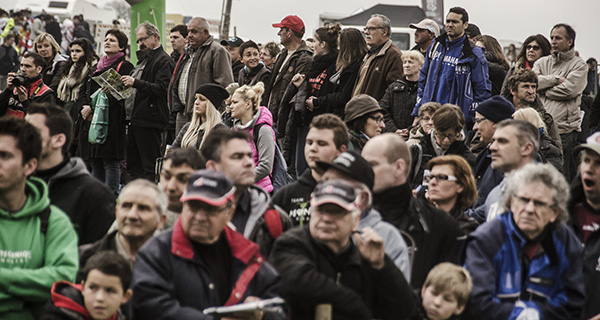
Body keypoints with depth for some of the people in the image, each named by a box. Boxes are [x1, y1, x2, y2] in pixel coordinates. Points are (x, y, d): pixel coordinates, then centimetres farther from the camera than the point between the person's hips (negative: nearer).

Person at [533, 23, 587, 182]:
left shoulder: (579, 65, 5)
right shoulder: (542, 62, 18)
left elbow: (569, 90, -10)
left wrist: (542, 89, 0)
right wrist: (556, 79, -6)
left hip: (564, 130, -4)